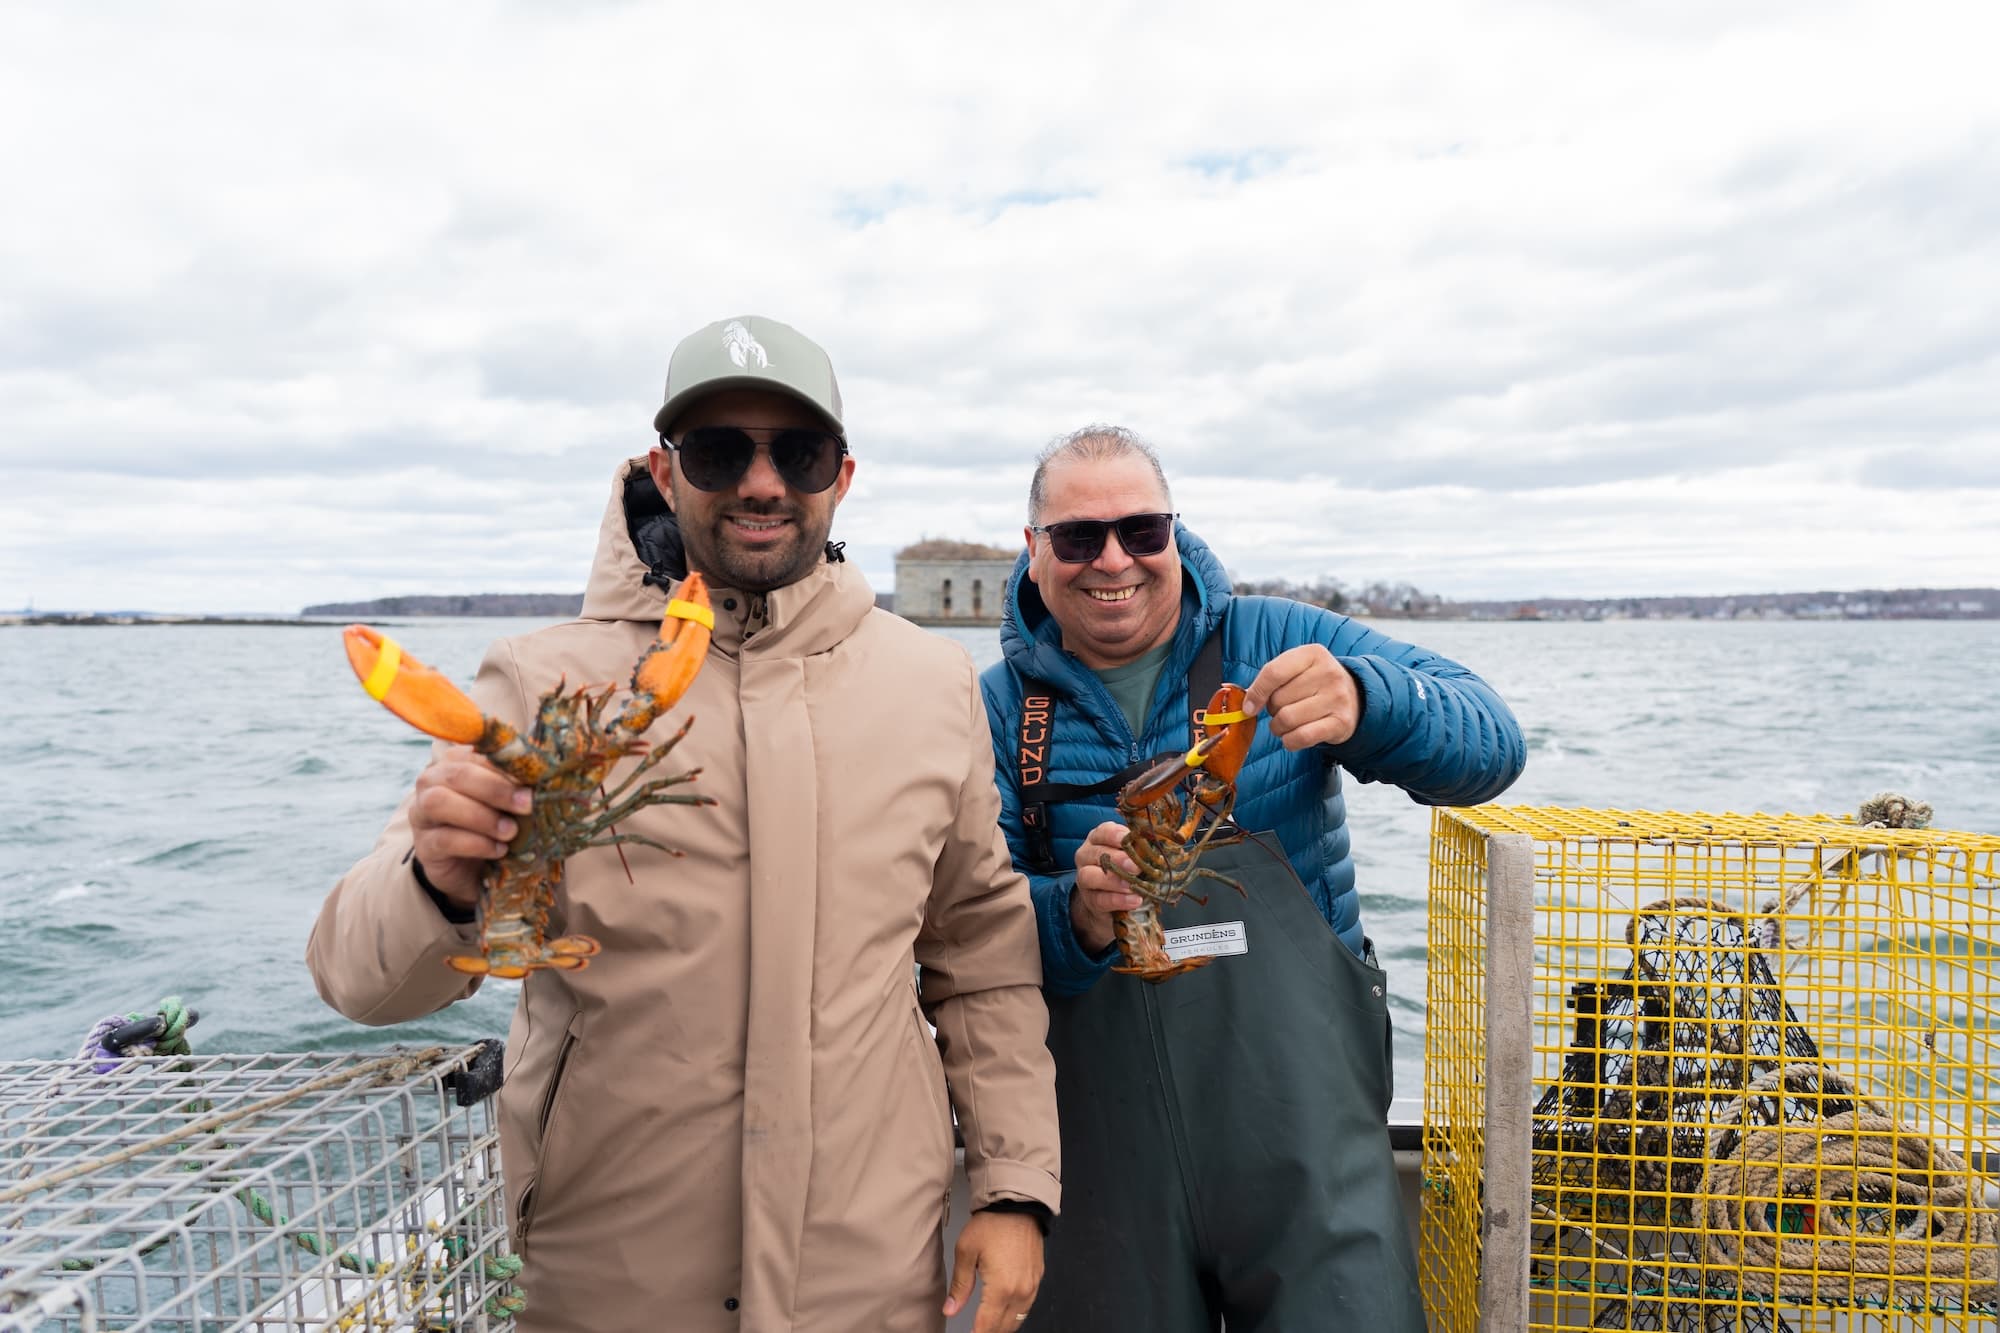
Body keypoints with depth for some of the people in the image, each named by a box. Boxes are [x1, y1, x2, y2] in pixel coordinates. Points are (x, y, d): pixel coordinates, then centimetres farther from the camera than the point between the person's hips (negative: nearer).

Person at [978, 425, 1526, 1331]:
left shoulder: (1277, 644, -2)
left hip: (1295, 1104, -1)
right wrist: (1075, 919, -28)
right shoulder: (1001, 708, 0)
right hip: (1104, 1119, 1)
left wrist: (1363, 702, -31)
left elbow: (1488, 747, -10)